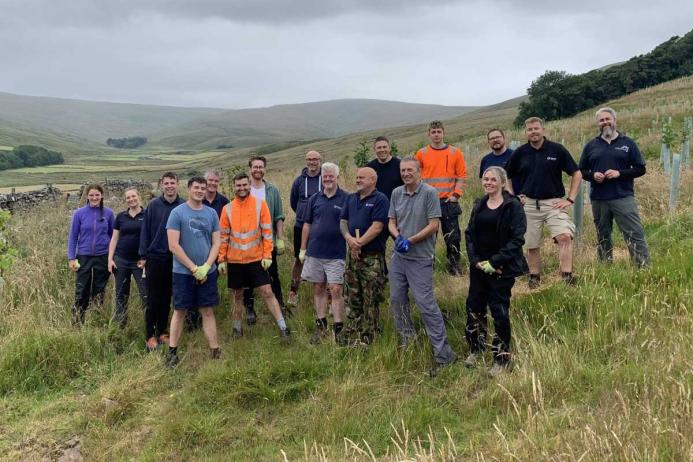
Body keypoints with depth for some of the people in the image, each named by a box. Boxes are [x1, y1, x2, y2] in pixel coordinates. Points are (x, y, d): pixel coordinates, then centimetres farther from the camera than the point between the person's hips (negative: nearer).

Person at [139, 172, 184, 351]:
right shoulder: (153, 206, -3)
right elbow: (145, 232, 0)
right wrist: (143, 256, -3)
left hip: (175, 259, 1)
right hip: (155, 258, -1)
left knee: (167, 298, 12)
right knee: (153, 299, 3)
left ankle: (162, 332, 23)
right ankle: (151, 335, 12)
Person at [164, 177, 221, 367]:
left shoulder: (211, 213, 5)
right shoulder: (177, 213, -6)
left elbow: (216, 243, 5)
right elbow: (173, 246, -11)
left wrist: (206, 267, -9)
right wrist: (194, 268, -12)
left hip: (207, 272, 3)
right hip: (183, 272, -3)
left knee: (208, 311, 7)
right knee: (179, 311, 5)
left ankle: (215, 351, 11)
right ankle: (172, 351, 15)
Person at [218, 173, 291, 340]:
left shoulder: (260, 204, -3)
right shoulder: (227, 209, 1)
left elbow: (267, 231, -3)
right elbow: (223, 236, 5)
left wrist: (267, 255, -8)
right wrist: (222, 259, 2)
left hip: (256, 258, -2)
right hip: (234, 260, 2)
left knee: (267, 292, -3)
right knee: (238, 295, 12)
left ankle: (283, 328, 0)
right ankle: (237, 328, 25)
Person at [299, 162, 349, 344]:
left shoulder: (346, 199, -3)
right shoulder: (314, 199, 7)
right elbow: (307, 225, 11)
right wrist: (302, 249, 10)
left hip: (336, 254, -4)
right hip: (314, 252, 4)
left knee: (336, 290, -4)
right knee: (318, 289, 11)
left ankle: (338, 329, 4)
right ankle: (321, 326, 22)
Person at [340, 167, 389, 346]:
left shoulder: (380, 199, -7)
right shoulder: (351, 198, 14)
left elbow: (377, 226, -16)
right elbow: (343, 221, 9)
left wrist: (359, 243, -15)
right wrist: (349, 238, -10)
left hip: (372, 257, -7)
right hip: (353, 255, 7)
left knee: (371, 300, -1)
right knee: (353, 298, 13)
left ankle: (367, 339, 7)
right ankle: (351, 336, 24)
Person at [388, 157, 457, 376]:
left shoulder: (429, 193, -10)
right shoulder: (396, 193, 8)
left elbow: (434, 225, -13)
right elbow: (391, 221, 10)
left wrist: (410, 241, -17)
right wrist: (398, 237, -10)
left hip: (420, 258, -7)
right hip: (398, 257, 7)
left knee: (426, 304, -8)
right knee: (397, 300, 15)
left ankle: (443, 354, 0)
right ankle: (407, 341, 35)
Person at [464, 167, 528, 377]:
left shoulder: (513, 206, -8)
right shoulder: (479, 205, 10)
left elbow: (517, 239, -14)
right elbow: (469, 233, 9)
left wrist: (495, 262, -17)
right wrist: (475, 260, -6)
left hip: (502, 268, -5)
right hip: (479, 265, 6)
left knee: (500, 312, 0)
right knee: (474, 306, 10)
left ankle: (502, 359, 15)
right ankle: (475, 349, 31)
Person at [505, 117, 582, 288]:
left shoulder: (557, 149, -2)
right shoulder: (520, 153, 3)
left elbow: (576, 174, 2)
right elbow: (506, 177, 16)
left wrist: (570, 199, -4)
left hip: (554, 202, -2)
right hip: (528, 204, 2)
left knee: (565, 237, -21)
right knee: (531, 246, 7)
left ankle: (567, 277, -19)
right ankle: (534, 280, 22)